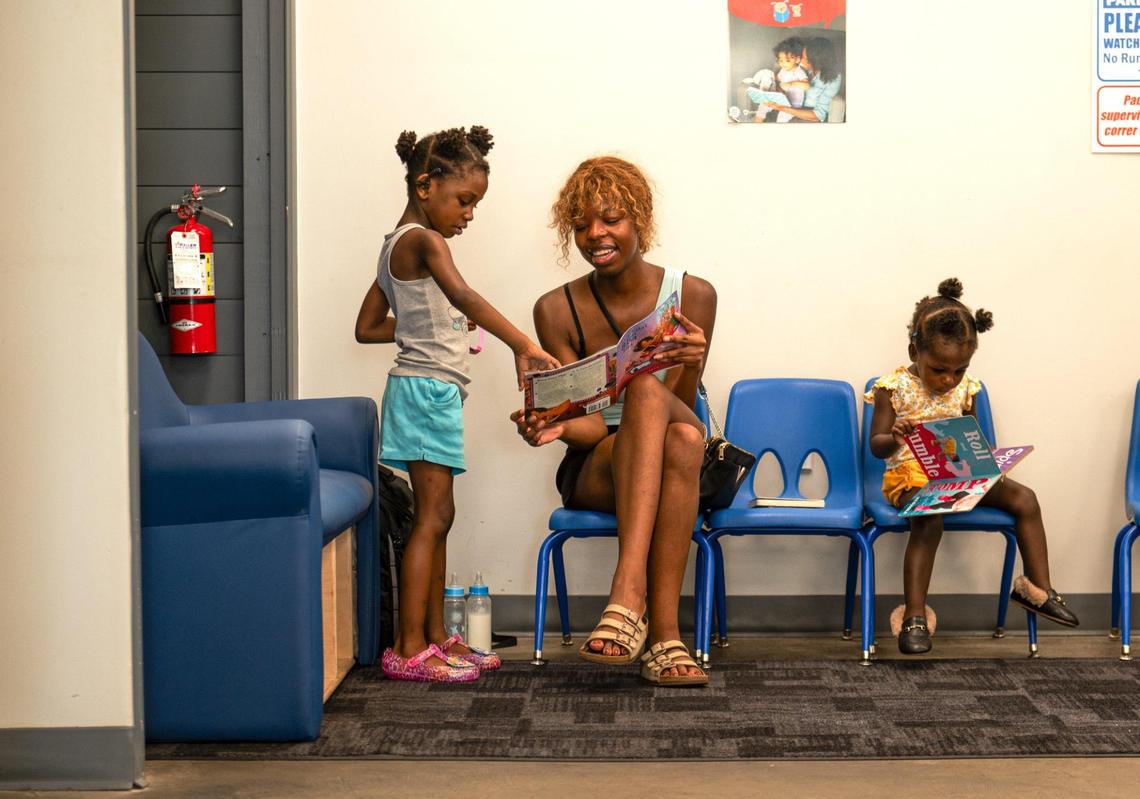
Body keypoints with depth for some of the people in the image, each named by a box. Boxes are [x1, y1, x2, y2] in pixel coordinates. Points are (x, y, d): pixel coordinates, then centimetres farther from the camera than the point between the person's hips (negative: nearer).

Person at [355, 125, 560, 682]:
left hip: (429, 392, 10)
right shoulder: (423, 241, -13)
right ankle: (409, 651, -10)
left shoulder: (396, 246, 17)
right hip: (429, 387, -10)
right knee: (432, 517, -10)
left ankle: (435, 638, 18)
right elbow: (463, 296, -31)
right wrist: (522, 345, -41)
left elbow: (367, 328, 20)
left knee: (435, 517, 12)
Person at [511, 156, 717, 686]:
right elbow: (590, 425, -7)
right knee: (646, 391, -34)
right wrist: (554, 427, -30)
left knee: (677, 431, -35)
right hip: (594, 471, -1)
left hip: (671, 472, 1)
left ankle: (628, 593, -43)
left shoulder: (692, 296, -1)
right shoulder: (557, 310, -1)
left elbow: (681, 409, -7)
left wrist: (691, 367, -29)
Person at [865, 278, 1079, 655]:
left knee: (1024, 497, -9)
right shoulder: (894, 388, -9)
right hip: (909, 474, -6)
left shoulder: (964, 388, 6)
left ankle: (1038, 588, 2)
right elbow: (877, 446, -10)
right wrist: (894, 439, -33)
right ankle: (914, 617, -31)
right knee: (929, 520, -36)